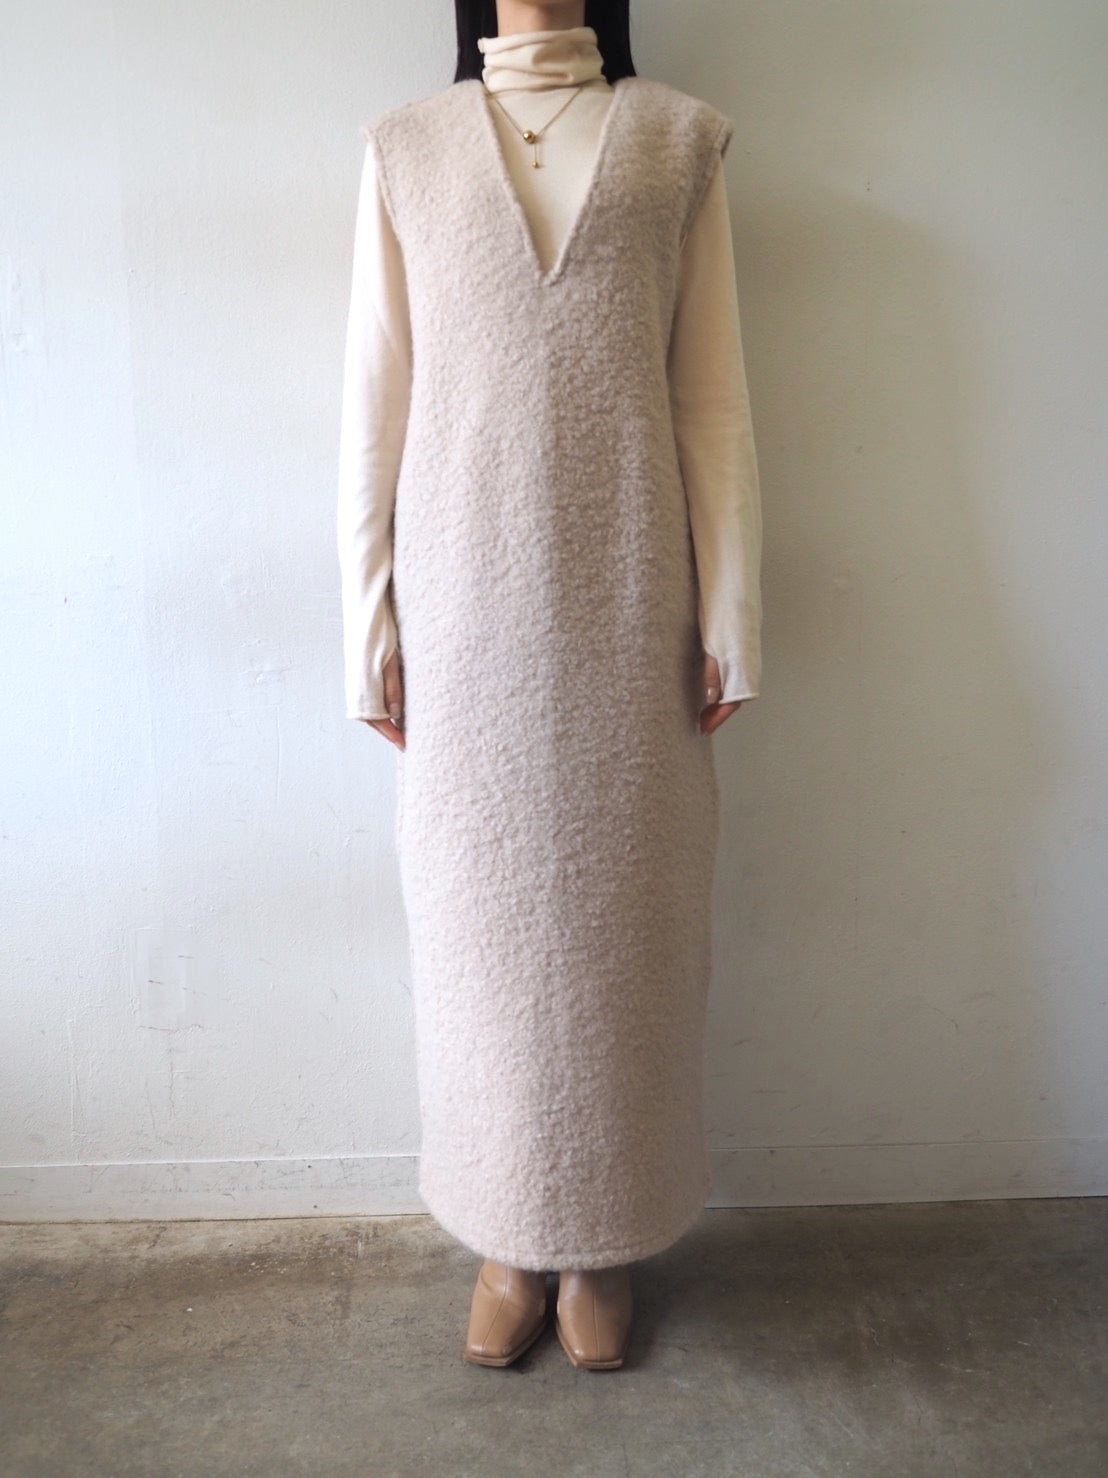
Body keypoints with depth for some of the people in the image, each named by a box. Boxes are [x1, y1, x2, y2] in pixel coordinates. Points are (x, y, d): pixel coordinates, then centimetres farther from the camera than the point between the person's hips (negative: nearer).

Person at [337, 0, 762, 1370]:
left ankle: (604, 1240, 27)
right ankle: (508, 1240, 27)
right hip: (464, 599, 1)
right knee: (482, 914, 7)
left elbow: (714, 398, 5)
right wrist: (370, 625, 1)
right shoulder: (406, 146, 11)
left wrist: (728, 616, -1)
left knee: (622, 914, 6)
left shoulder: (677, 137, 10)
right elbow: (376, 397, 6)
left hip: (624, 599, 0)